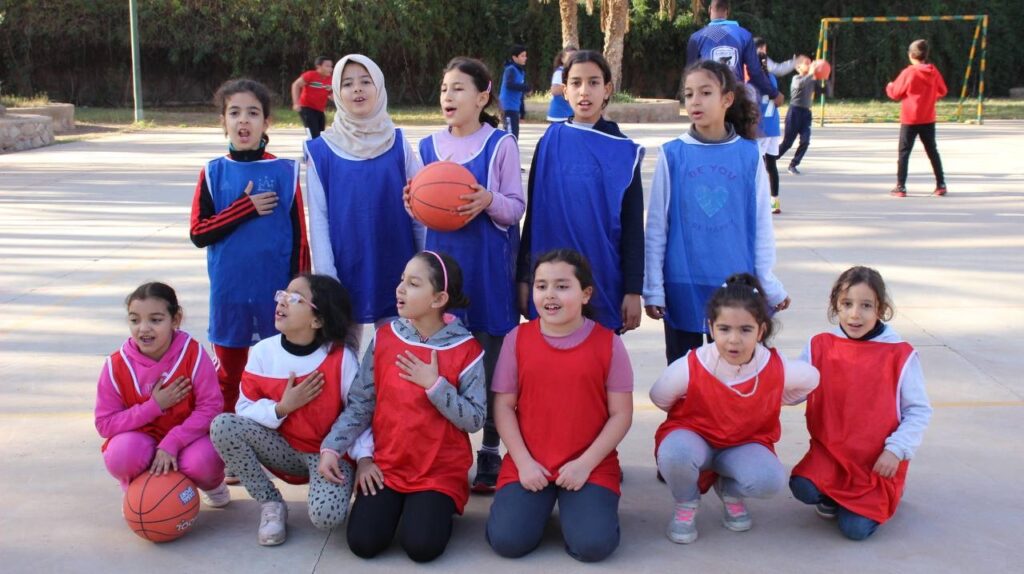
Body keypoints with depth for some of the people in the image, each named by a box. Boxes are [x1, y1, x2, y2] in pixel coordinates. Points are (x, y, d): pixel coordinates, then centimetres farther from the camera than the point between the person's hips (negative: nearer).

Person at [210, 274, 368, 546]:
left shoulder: (340, 357, -15)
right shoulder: (263, 351, -8)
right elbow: (244, 411, -4)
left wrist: (364, 457, -22)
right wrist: (281, 408, -21)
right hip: (284, 450, 4)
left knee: (326, 516, -31)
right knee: (223, 425, -20)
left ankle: (322, 488, 9)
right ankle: (271, 504, -5)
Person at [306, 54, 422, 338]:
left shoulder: (398, 143, 2)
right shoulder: (321, 150, -2)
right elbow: (319, 218, -1)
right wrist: (326, 277, -7)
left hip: (395, 269, 1)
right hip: (346, 270, 0)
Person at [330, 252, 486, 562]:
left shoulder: (466, 350, -11)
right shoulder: (384, 337, -2)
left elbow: (475, 420, -12)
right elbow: (362, 403, -1)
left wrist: (434, 384, -21)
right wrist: (331, 447, -12)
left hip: (440, 471, -2)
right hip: (384, 465, 3)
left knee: (422, 546, -19)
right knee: (363, 542, -12)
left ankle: (438, 508, 13)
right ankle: (396, 504, 18)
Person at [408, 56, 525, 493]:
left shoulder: (500, 145, -3)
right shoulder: (429, 146, 10)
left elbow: (516, 208, -3)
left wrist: (489, 201, -23)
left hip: (489, 266, -3)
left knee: (491, 359, 2)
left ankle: (490, 453, 16)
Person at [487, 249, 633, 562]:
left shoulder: (608, 343, -4)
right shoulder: (517, 339, 0)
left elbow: (621, 414, -4)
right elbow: (503, 407, 1)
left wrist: (585, 463, -12)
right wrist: (523, 462, -9)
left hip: (591, 466, -1)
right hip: (529, 465, 2)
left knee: (593, 544, -22)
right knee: (507, 540, -17)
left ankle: (575, 504, 11)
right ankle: (540, 503, 15)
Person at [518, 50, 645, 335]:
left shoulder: (624, 151, -1)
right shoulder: (550, 142, 2)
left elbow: (633, 225, 0)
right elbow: (534, 213, 6)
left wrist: (633, 290, -3)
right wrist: (524, 277, 5)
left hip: (605, 282, -1)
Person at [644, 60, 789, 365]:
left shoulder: (749, 155, -2)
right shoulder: (673, 154, -3)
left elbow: (761, 225, 4)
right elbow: (656, 227, 0)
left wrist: (769, 284, 6)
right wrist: (653, 288, 0)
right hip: (682, 284, 0)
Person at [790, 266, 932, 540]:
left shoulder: (900, 355, -9)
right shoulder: (820, 346, -1)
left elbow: (919, 410, -3)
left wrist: (896, 449, -13)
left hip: (878, 460, -2)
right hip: (829, 450, 2)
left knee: (855, 528, -14)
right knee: (803, 488, -26)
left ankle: (877, 497, 20)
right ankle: (832, 496, 10)